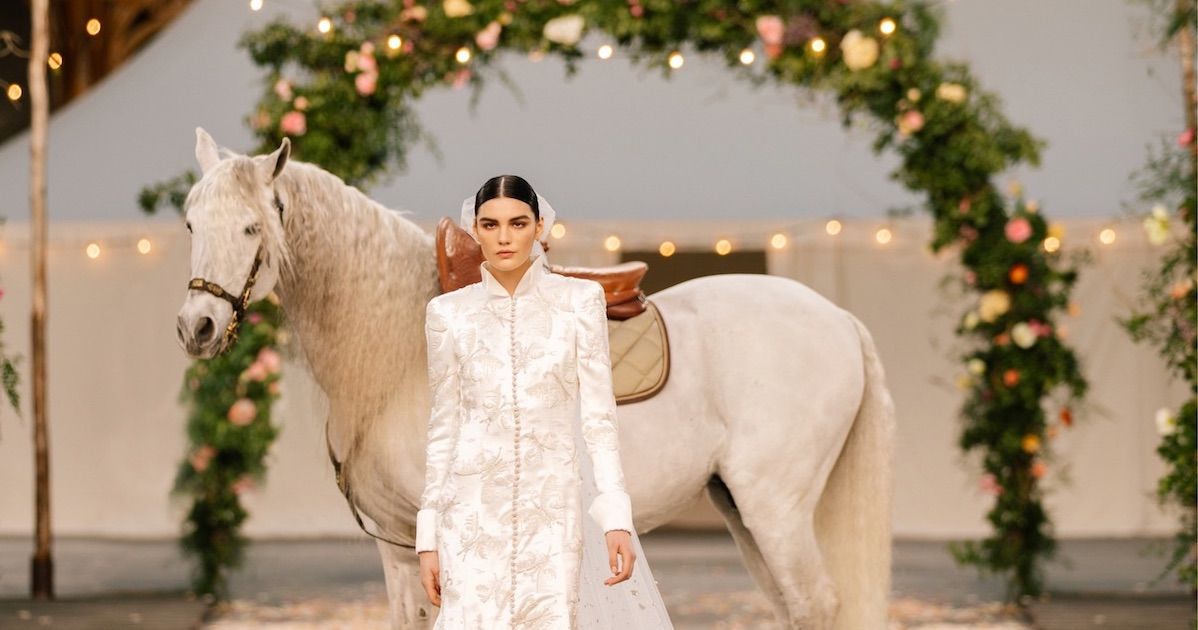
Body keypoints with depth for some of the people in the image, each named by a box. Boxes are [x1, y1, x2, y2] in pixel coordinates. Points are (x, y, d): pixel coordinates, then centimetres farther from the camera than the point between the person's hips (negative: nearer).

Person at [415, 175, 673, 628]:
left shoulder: (579, 301, 2)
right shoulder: (449, 313, 5)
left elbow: (598, 415, 0)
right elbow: (443, 427, 9)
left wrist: (616, 518, -9)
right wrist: (428, 535, 6)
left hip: (554, 505, -1)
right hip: (475, 510, 1)